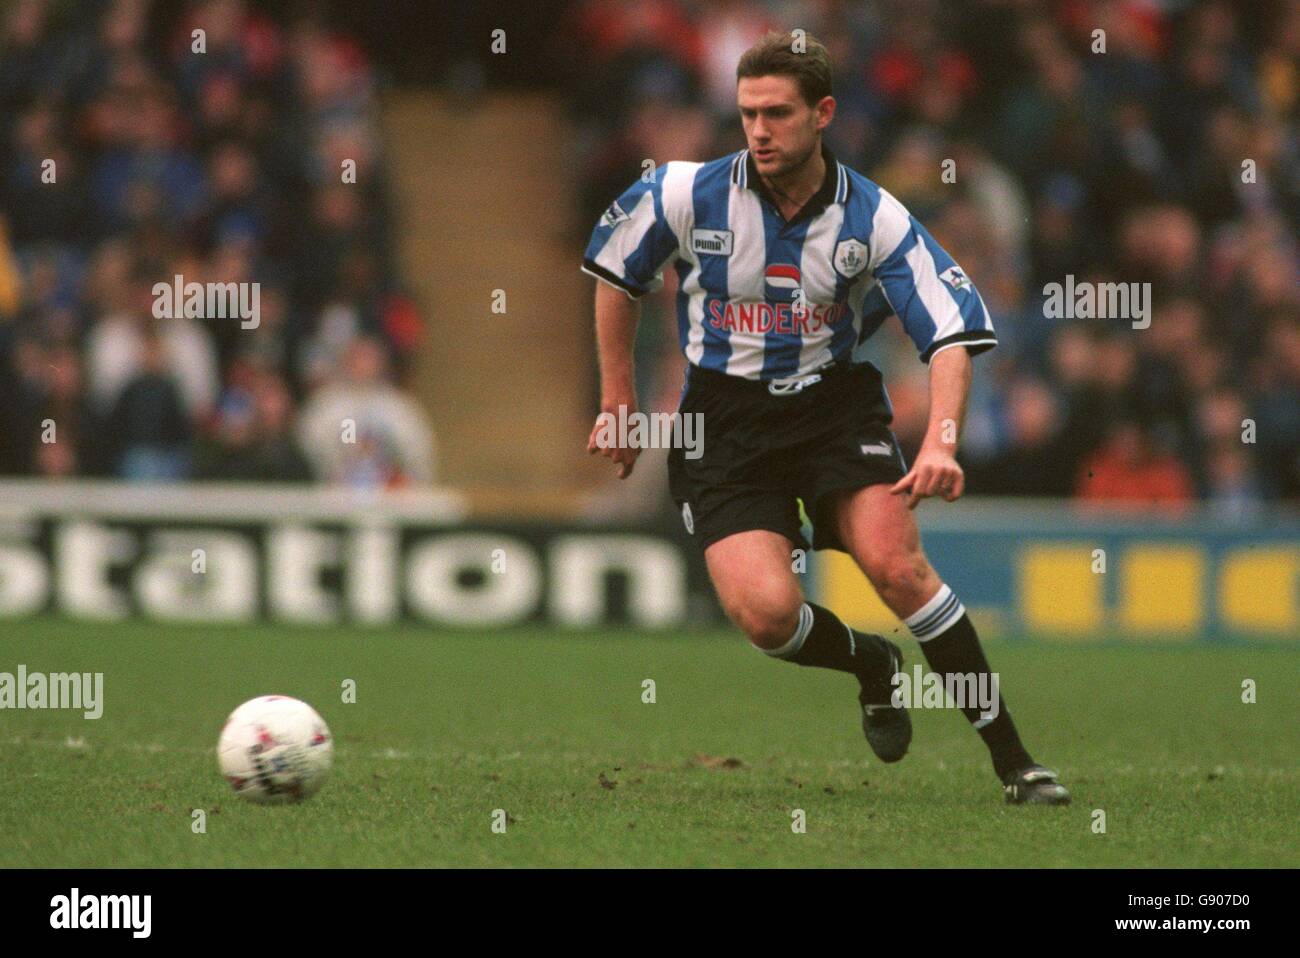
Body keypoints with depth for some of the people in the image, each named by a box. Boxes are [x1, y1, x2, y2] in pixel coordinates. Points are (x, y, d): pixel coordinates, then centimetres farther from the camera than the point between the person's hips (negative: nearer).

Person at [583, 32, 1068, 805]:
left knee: (895, 564, -24)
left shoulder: (873, 218, -12)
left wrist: (941, 442, -30)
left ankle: (1013, 759, -13)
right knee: (765, 611, -20)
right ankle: (873, 666, 16)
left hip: (837, 400, 0)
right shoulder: (690, 194, -10)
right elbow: (615, 270, 8)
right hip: (723, 419, 0)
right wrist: (618, 400, 10)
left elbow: (955, 330, -14)